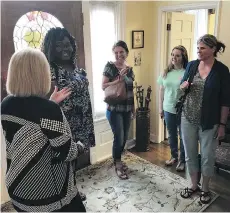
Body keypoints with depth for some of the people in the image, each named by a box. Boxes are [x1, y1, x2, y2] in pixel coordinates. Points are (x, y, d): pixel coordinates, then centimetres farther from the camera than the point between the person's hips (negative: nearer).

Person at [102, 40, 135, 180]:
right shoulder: (110, 67, -9)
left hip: (127, 109, 6)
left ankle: (118, 161, 33)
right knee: (119, 137, -4)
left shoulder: (129, 69, 9)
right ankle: (117, 166, 17)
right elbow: (103, 86, -15)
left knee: (124, 137, 13)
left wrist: (133, 107, 15)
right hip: (114, 109, -6)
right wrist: (118, 79, -24)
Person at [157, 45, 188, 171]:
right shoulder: (166, 72, 3)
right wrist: (160, 108, 9)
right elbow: (161, 90, 8)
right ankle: (174, 156, 37)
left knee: (183, 136, 10)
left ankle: (182, 160, 27)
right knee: (171, 135, 18)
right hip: (168, 109, 5)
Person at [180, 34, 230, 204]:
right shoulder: (192, 65, 1)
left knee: (207, 157, 10)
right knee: (190, 154, 14)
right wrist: (184, 85, -10)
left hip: (209, 122, -3)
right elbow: (182, 86, 14)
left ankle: (205, 189, 32)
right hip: (188, 119, 4)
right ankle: (194, 185, 35)